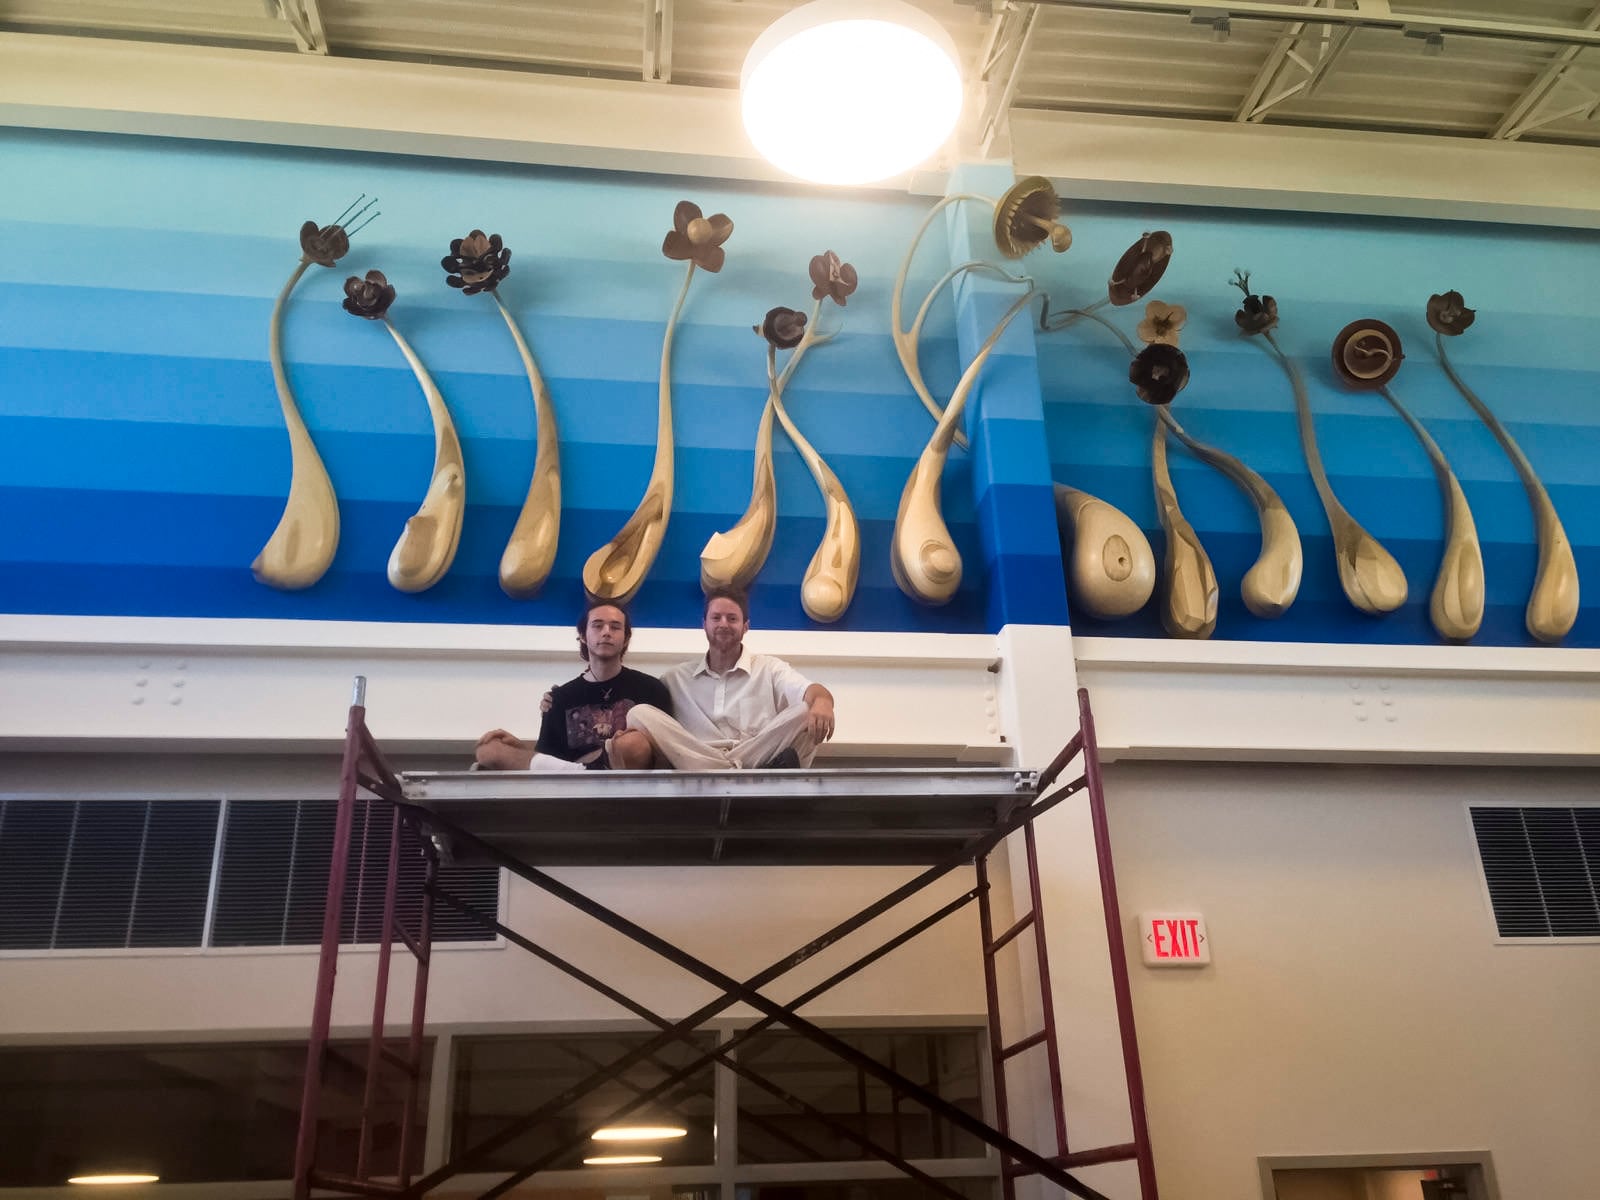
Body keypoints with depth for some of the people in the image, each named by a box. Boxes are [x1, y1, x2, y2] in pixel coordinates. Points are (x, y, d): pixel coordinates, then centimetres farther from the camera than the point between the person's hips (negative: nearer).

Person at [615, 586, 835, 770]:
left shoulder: (769, 668, 15)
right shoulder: (676, 677, 22)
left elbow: (812, 691, -3)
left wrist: (822, 702, -29)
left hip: (761, 761, -2)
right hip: (697, 768, 2)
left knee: (810, 713, -21)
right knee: (640, 714, -20)